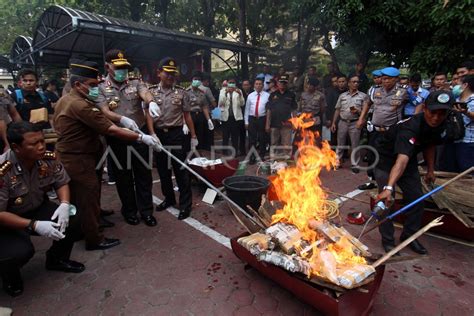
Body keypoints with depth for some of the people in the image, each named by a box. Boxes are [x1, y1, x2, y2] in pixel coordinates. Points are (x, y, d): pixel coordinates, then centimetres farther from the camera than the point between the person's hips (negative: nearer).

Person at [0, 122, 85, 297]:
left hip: (38, 208, 5)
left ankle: (56, 259, 15)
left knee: (73, 220, -15)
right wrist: (34, 225, -35)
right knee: (20, 251, -28)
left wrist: (65, 204, -22)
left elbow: (62, 182, -3)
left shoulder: (49, 159, -17)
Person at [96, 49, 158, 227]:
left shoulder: (135, 83, 6)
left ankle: (146, 210, 21)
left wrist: (151, 102, -41)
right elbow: (105, 112, -11)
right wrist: (123, 119, -32)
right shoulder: (101, 89, 2)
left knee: (143, 174, 7)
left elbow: (145, 94, -16)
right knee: (123, 176, 10)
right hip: (117, 138, -1)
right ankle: (129, 210, 27)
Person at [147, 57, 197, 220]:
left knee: (181, 170, -1)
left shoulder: (181, 93, 2)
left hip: (176, 134, -2)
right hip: (159, 134, 3)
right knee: (163, 170, 13)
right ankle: (169, 198, 31)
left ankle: (185, 205, 8)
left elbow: (187, 116, 5)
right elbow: (148, 115, -3)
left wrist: (193, 136, 3)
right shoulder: (151, 92, 4)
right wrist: (152, 134, -17)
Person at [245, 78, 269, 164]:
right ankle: (252, 158, 16)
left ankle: (262, 157, 22)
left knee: (262, 139, 7)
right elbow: (247, 109, 9)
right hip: (252, 119, 2)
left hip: (263, 119, -2)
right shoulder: (250, 96, 8)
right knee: (252, 140, 5)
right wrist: (246, 122, 6)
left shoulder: (267, 95, 0)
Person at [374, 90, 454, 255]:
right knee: (386, 200, -12)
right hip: (386, 157, -7)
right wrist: (388, 188, -60)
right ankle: (388, 241, 6)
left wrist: (430, 169, 9)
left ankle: (409, 236, 26)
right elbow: (401, 160, -49)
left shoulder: (441, 127, -11)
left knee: (416, 199, 6)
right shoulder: (410, 127, -36)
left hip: (409, 158, 7)